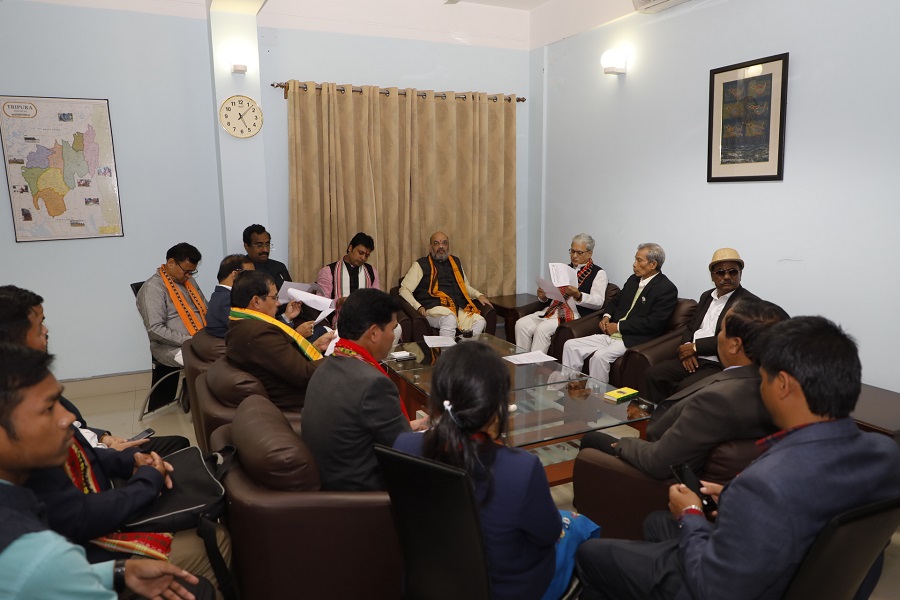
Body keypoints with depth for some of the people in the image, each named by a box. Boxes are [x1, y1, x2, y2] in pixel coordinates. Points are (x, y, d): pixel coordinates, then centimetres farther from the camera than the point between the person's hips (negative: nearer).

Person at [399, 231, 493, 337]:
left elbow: (465, 286, 38)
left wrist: (479, 295, 18)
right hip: (434, 308, -5)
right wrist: (418, 307, -10)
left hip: (459, 308, 5)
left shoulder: (455, 262, 25)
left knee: (480, 322, -26)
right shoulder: (421, 265, 9)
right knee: (450, 320, -39)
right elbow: (404, 289, 6)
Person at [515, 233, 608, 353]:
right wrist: (543, 296, 1)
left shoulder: (598, 273, 4)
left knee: (542, 329, -31)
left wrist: (578, 296, -26)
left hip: (575, 314, -6)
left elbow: (598, 302, -8)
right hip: (553, 310, 6)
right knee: (521, 324, -17)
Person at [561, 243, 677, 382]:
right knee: (570, 346, -7)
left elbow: (653, 323, -16)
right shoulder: (633, 279, 16)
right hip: (611, 334, 8)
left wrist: (618, 326, -13)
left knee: (599, 356, -33)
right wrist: (607, 316, 5)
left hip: (633, 341, -8)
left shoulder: (667, 289, -8)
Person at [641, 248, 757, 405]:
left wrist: (695, 347, -13)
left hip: (720, 365, -7)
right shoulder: (706, 296, 18)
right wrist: (687, 348, -2)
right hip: (692, 359, 7)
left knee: (685, 387, -31)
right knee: (652, 374, -13)